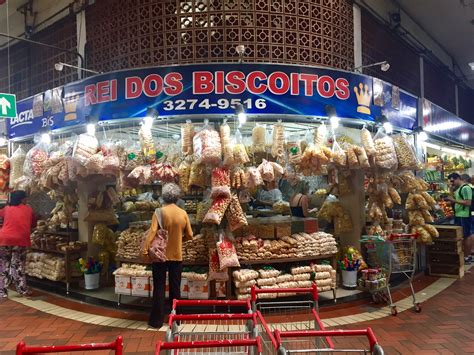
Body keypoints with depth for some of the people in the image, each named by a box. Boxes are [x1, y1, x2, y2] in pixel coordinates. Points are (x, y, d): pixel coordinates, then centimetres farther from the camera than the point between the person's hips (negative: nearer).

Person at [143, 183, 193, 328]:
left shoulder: (159, 212, -10)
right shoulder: (183, 213, -2)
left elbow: (152, 232, -19)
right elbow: (189, 235, 2)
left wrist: (145, 249, -17)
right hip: (177, 256, 2)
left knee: (159, 288, 7)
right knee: (175, 288, 11)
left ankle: (157, 320, 11)